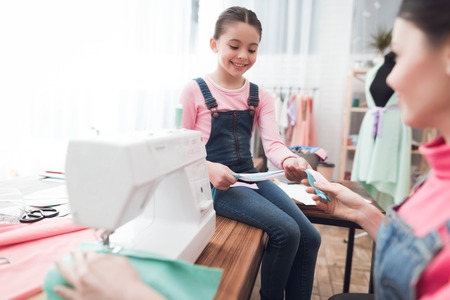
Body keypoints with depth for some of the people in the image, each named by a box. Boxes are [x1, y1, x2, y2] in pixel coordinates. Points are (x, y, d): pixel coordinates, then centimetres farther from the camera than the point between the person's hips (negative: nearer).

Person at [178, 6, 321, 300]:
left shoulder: (261, 96, 7)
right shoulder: (194, 91, -6)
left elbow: (272, 142, -7)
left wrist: (290, 160, -30)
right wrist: (209, 168, -26)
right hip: (216, 182, -5)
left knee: (310, 237, -5)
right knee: (286, 231, -19)